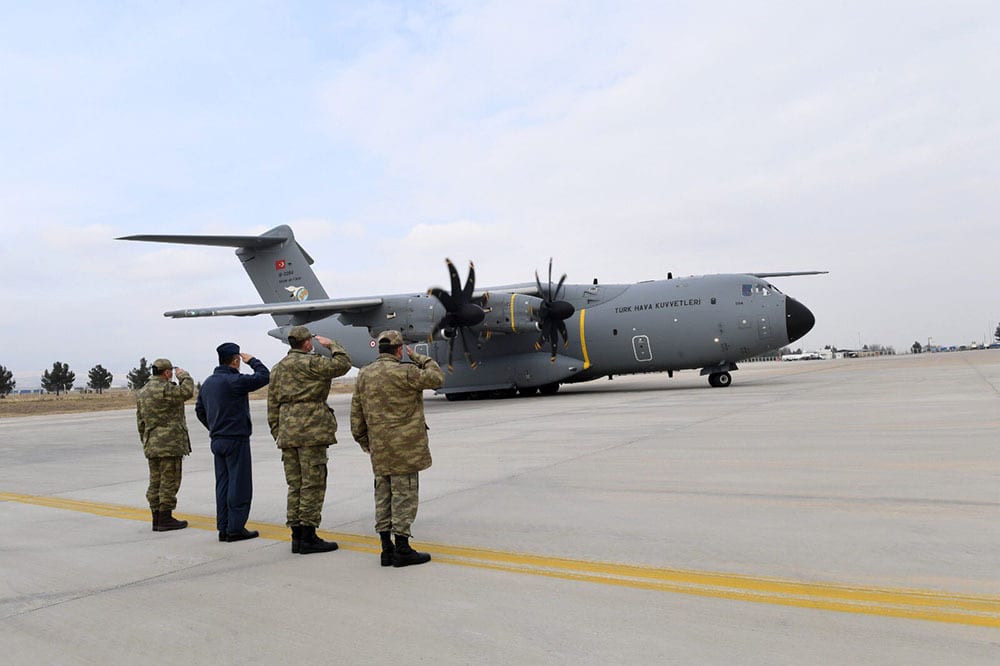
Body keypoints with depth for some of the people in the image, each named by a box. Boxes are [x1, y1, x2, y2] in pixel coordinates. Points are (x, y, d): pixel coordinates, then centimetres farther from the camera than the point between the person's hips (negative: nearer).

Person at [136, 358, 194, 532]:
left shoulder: (142, 392, 14)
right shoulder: (165, 389, -15)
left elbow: (140, 422, 17)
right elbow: (187, 391, -17)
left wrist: (146, 443, 22)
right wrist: (183, 375, -1)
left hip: (151, 445, 9)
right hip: (169, 443, -9)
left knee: (156, 482, 11)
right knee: (169, 481, -3)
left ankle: (156, 519, 16)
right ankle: (165, 519, -1)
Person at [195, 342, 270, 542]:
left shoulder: (208, 382, 11)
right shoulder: (234, 381, -17)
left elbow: (199, 409, 19)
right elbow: (264, 376, -14)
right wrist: (252, 361, 0)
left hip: (217, 441, 9)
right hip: (236, 439, -8)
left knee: (223, 484, 11)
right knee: (239, 484, -2)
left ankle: (223, 528, 15)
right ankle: (235, 528, 0)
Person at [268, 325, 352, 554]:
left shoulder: (277, 368, 17)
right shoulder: (310, 363, -7)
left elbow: (272, 405, 17)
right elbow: (342, 364, -11)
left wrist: (277, 434, 20)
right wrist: (331, 345, 4)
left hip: (287, 432, 8)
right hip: (311, 429, -8)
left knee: (295, 486, 11)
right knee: (313, 484, -3)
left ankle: (297, 536, 14)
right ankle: (308, 537, -2)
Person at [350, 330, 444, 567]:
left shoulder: (363, 375, 8)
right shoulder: (404, 372, -13)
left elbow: (356, 412, 12)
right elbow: (436, 378, -2)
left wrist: (363, 440, 21)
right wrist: (419, 358, 8)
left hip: (379, 449, 7)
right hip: (405, 446, -7)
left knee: (383, 496, 11)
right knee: (404, 495, -1)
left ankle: (387, 549, 17)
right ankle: (402, 550, 3)